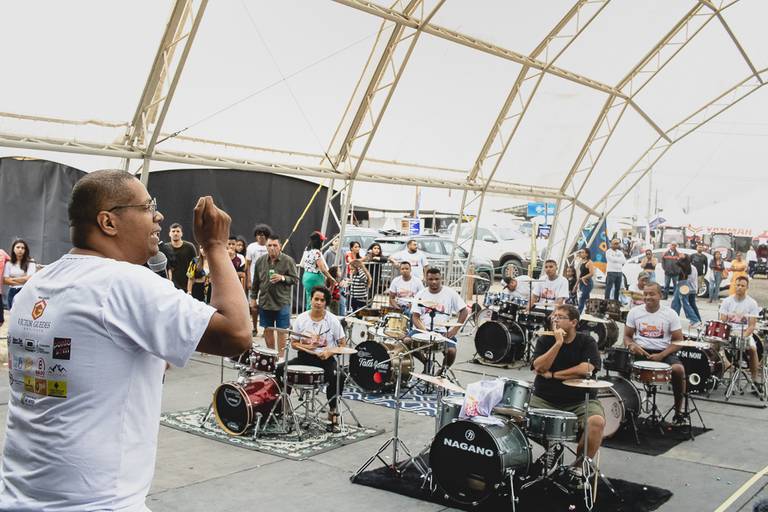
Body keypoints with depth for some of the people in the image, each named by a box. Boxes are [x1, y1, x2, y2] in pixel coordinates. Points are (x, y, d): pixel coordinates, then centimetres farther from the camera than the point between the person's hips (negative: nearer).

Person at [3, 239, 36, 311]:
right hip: (12, 292, 4)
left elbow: (29, 278, -8)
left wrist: (13, 279, 0)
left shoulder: (30, 262, -2)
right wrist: (23, 281, -7)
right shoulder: (9, 263, 7)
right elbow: (5, 280, 0)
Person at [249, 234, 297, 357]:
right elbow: (255, 282, 11)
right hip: (265, 302, 4)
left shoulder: (288, 261, -7)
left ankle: (280, 356, 11)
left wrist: (282, 278, -19)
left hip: (282, 302, -4)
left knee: (281, 331, 2)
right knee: (267, 330, 12)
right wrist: (253, 298, 10)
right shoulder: (260, 261, 4)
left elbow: (295, 279, -4)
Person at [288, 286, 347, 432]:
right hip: (304, 357, 2)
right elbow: (293, 343, 7)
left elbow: (342, 344, 0)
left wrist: (330, 352, -18)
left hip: (326, 359, -2)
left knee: (338, 376, -30)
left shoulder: (333, 320, -3)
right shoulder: (301, 319, 2)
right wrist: (305, 346, -13)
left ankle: (333, 410, -11)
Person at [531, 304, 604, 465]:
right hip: (544, 399, 1)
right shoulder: (545, 340, 5)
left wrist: (552, 374, -9)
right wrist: (558, 343, -16)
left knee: (597, 421, -29)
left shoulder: (587, 342, 1)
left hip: (580, 401, -1)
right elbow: (539, 367, -10)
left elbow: (585, 369, -15)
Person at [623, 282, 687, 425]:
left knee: (678, 369, -31)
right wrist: (632, 345, -14)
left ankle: (678, 412, -9)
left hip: (664, 352, -1)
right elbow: (627, 336, 11)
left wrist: (661, 355, -16)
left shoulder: (670, 314, -1)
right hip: (640, 351, 1)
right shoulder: (634, 312, 4)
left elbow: (678, 341, -1)